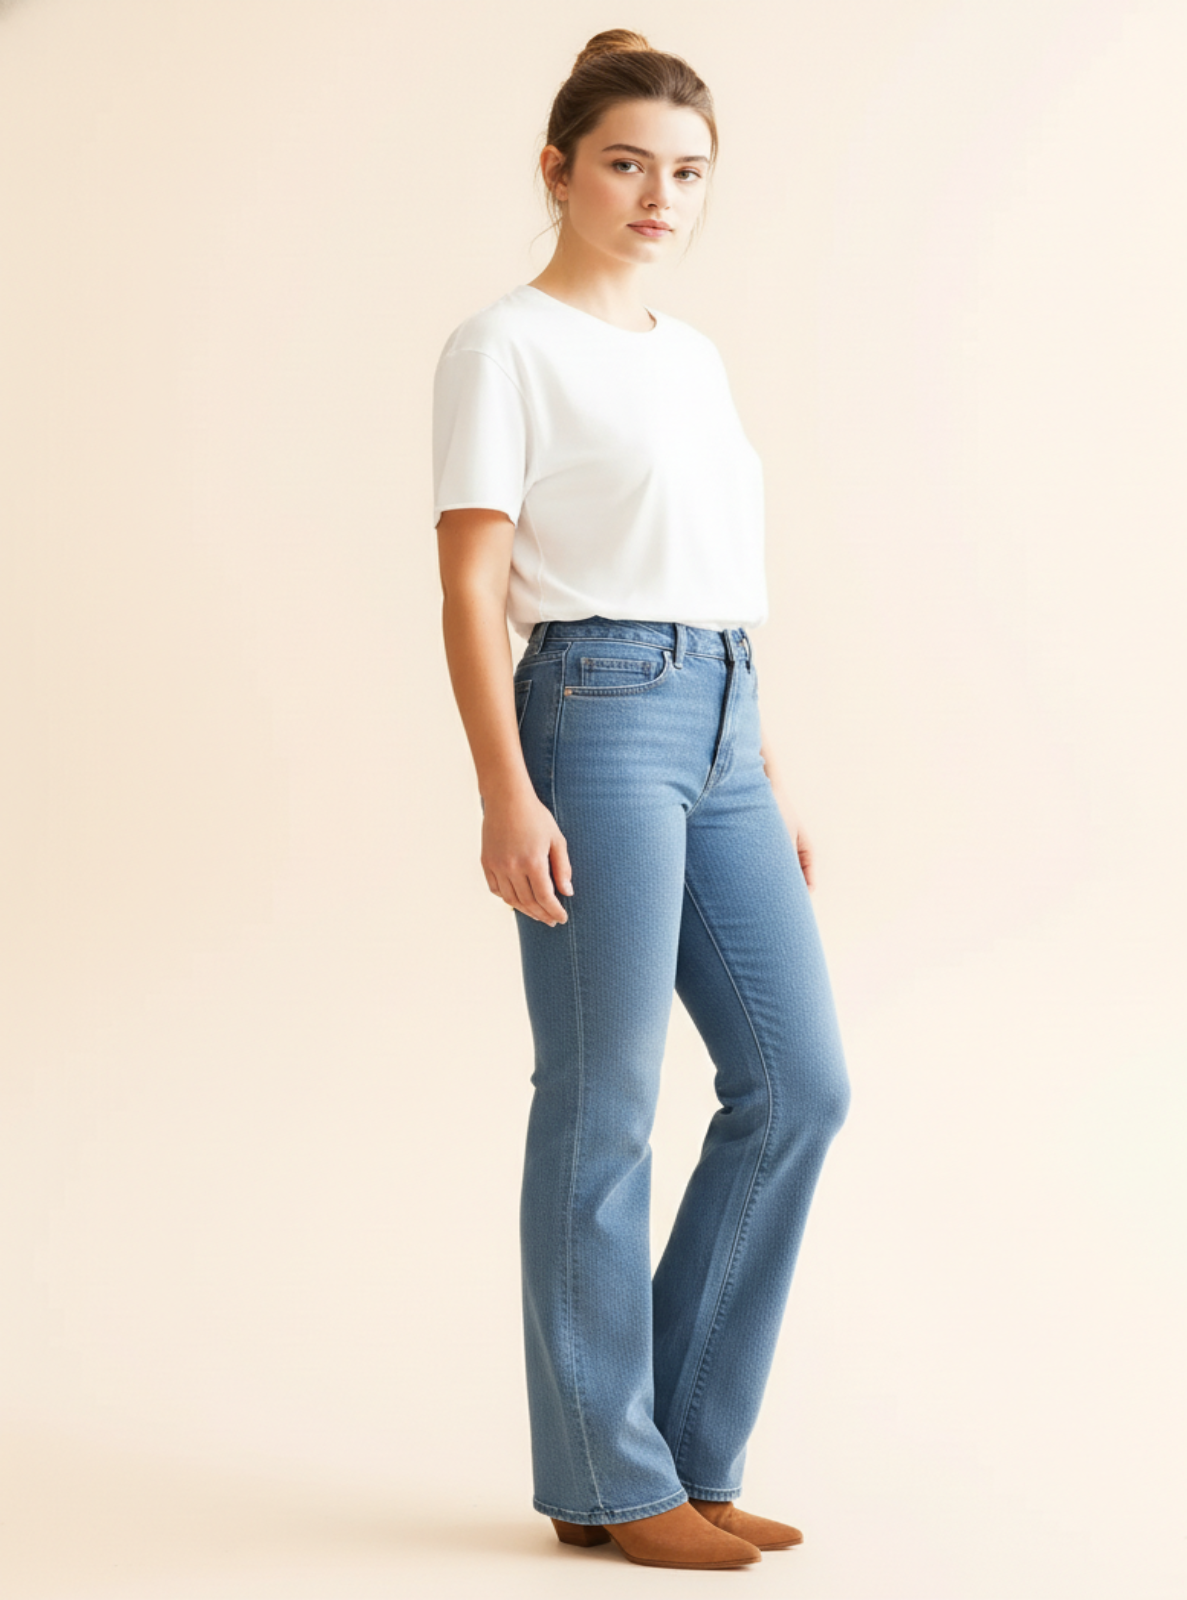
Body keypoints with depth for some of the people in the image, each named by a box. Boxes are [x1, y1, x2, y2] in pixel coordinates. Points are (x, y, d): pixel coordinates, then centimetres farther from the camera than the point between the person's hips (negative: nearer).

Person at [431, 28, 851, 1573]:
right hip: (598, 718, -8)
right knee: (602, 1107, -2)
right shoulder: (506, 347, -3)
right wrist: (505, 793, -18)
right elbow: (471, 589, -9)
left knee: (800, 1084, 5)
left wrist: (770, 783, 19)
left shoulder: (694, 356, 20)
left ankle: (687, 1444, 17)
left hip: (719, 741, 8)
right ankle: (607, 1479, 10)